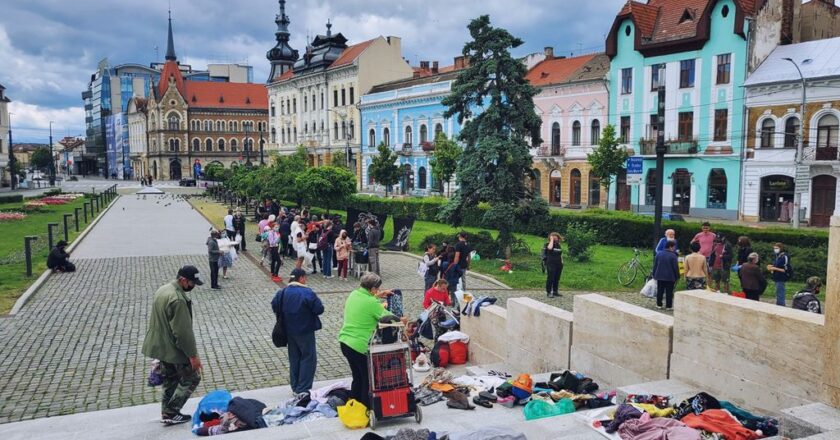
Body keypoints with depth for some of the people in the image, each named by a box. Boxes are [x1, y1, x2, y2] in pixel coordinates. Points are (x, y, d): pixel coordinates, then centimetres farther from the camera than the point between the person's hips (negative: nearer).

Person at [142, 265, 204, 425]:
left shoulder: (163, 289, 4)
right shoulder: (178, 299, -27)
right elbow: (183, 331, -26)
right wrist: (193, 355, -19)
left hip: (160, 345, 9)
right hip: (174, 349, -9)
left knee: (170, 379, 21)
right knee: (191, 378, 6)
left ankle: (167, 412, 28)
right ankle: (171, 413, 8)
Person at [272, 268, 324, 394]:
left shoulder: (283, 292, -1)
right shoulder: (307, 293, -19)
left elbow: (274, 306, 7)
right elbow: (319, 309, -19)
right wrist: (316, 300, 1)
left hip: (289, 331, 6)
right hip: (305, 331, -6)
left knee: (294, 358, 17)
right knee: (308, 358, 4)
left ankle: (295, 387, 25)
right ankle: (303, 389, 3)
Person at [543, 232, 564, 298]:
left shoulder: (559, 245, 15)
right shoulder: (548, 244, -4)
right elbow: (550, 248, -29)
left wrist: (562, 262, 15)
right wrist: (552, 240, -16)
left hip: (559, 265, 6)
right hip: (551, 264, -6)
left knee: (557, 279, 10)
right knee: (550, 278, -6)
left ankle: (555, 291, 19)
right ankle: (548, 292, -2)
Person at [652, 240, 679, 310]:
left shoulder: (659, 254, 2)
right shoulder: (673, 256, -13)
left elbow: (655, 266, 7)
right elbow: (676, 267, -11)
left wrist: (654, 275, 15)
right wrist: (677, 277, 0)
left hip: (660, 276, 4)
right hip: (670, 277, -4)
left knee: (660, 291, 11)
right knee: (669, 292, 3)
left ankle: (659, 304, 15)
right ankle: (668, 306, 5)